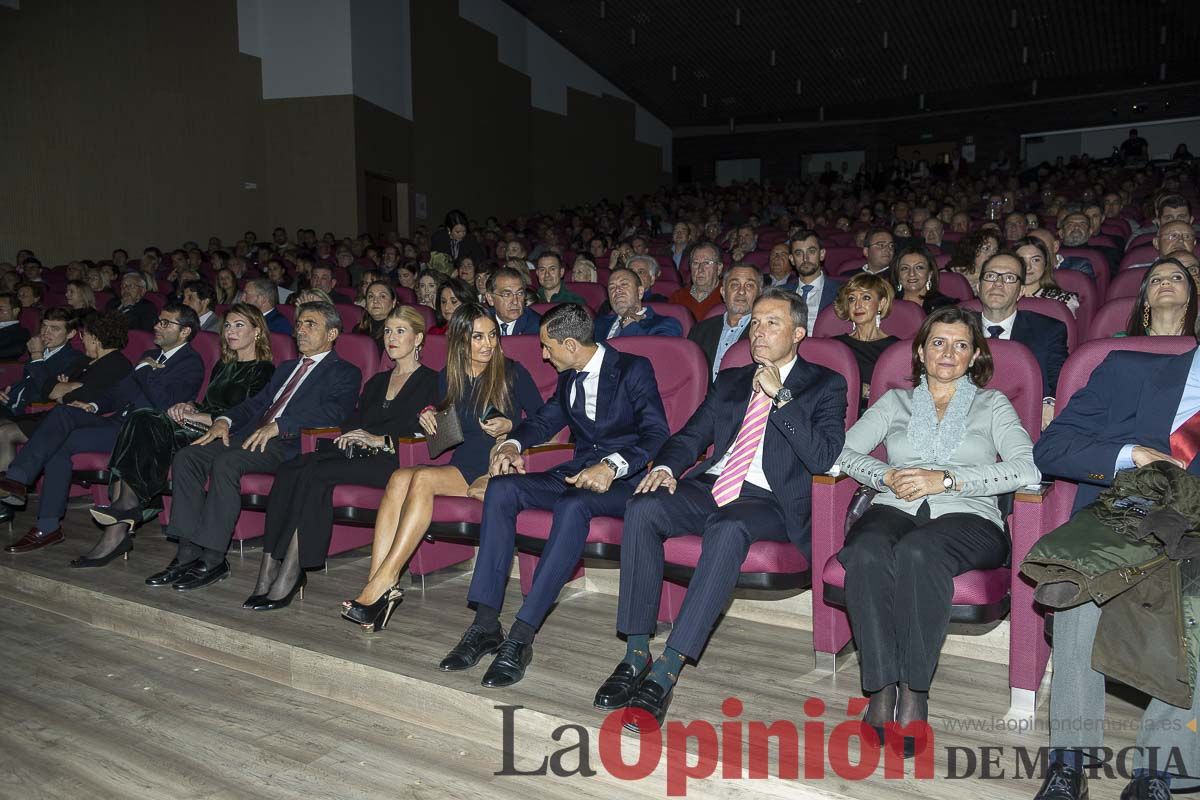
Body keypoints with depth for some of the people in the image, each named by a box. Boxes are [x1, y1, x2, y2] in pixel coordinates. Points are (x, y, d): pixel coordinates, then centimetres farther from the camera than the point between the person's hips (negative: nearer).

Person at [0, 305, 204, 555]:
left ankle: (48, 527, -14)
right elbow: (119, 390, 24)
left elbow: (165, 402, -17)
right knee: (63, 413, -16)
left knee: (61, 443, -17)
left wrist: (144, 370, -6)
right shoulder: (150, 355, 24)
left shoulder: (191, 363, -3)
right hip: (118, 420, 8)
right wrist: (95, 405, 5)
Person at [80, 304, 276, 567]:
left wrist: (195, 417, -10)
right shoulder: (223, 366, 27)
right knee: (139, 418, -20)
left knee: (141, 427, -23)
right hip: (200, 430, 7)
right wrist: (189, 407, 0)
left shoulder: (264, 371, 0)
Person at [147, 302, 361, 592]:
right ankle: (188, 553, -13)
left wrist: (277, 425, -21)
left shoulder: (345, 373, 4)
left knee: (226, 463, -31)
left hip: (290, 445, -8)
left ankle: (213, 560, -23)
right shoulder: (286, 368, 31)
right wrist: (224, 421, 3)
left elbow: (334, 412, -14)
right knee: (186, 457, -12)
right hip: (252, 435, 8)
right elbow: (257, 402, 24)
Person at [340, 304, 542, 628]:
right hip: (461, 465, 5)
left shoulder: (512, 373, 1)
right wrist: (429, 416, 5)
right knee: (399, 478, -26)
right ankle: (378, 590, -33)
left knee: (422, 478, -30)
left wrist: (510, 426, -14)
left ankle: (384, 581, -28)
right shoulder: (448, 377, 14)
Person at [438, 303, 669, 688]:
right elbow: (544, 420, 25)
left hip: (624, 480, -7)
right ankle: (486, 623, -22)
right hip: (578, 473, 7)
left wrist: (612, 465, -32)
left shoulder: (634, 369, -6)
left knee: (572, 506, -38)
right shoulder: (569, 378, 15)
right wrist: (512, 444, 3)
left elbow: (657, 435, -15)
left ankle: (522, 635, -36)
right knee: (501, 487, -17)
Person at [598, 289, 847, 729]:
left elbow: (823, 458, -7)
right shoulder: (731, 380, 24)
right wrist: (666, 467, -3)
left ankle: (667, 670, -36)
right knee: (642, 508, -25)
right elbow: (691, 435, 19)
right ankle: (636, 653, -21)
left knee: (728, 529, -38)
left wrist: (779, 397, -10)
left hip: (767, 500, -5)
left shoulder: (825, 385, 8)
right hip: (707, 487, 5)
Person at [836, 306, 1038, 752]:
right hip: (894, 509, 2)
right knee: (867, 553, -36)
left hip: (966, 516, -1)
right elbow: (844, 452, 14)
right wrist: (887, 477, -6)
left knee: (918, 551, -38)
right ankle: (882, 689, -30)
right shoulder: (895, 402, 25)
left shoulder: (992, 405, 19)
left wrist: (946, 479, -8)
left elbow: (1027, 469, 1)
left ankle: (914, 692, -29)